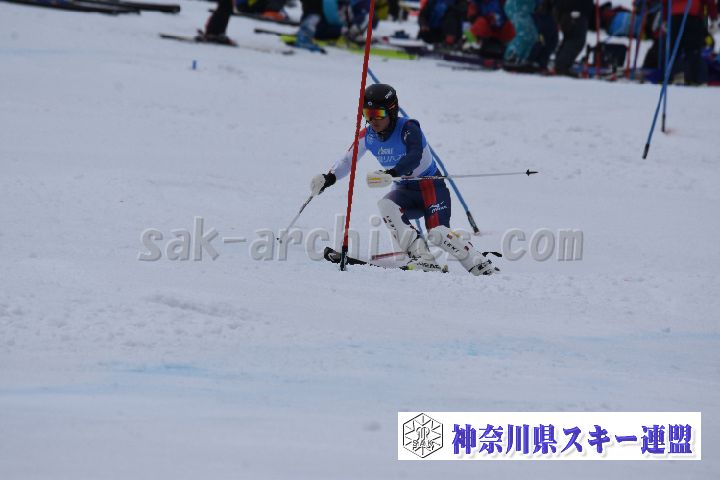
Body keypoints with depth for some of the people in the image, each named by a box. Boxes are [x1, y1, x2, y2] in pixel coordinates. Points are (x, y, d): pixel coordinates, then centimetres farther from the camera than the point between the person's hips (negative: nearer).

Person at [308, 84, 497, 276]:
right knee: (386, 206, -29)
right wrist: (329, 178, -17)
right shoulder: (368, 136, -3)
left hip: (430, 186, -6)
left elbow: (414, 158, -37)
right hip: (404, 190, 6)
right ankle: (421, 256, -29)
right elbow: (348, 160, 2)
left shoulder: (408, 129, -21)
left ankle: (480, 265, -8)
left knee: (437, 234, -25)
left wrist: (391, 174, -54)